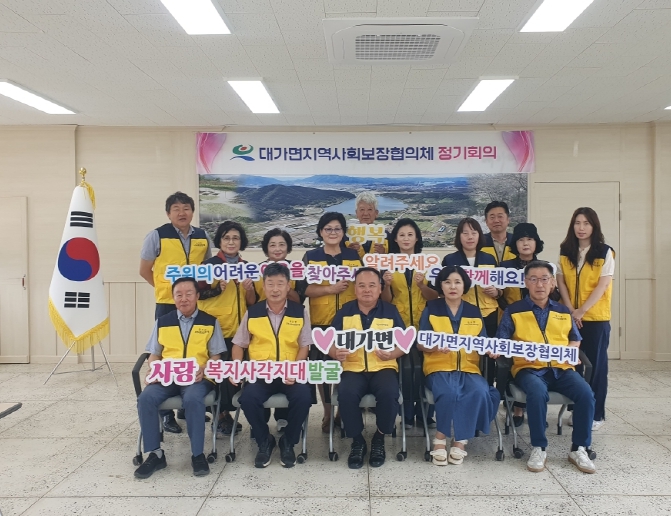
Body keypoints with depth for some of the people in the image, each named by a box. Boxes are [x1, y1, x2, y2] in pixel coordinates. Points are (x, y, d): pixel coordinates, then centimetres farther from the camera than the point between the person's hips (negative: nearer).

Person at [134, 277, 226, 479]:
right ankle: (155, 453, -11)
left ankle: (198, 454, -18)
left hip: (198, 378, -3)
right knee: (146, 398, -26)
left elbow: (216, 356, 7)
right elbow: (154, 354, 16)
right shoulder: (162, 322, 14)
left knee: (193, 399, -35)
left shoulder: (210, 322, 8)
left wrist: (204, 369, -14)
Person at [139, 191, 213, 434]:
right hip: (167, 304, -3)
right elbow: (144, 270, 3)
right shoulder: (156, 236, -5)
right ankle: (167, 412, 15)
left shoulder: (203, 237, 5)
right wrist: (165, 288, 3)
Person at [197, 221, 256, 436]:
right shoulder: (210, 264, -1)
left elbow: (252, 302, 10)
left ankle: (224, 412, 21)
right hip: (216, 328, -4)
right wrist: (219, 288, -21)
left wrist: (249, 288, -10)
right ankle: (222, 414, 12)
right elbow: (198, 293, -6)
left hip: (239, 329, 4)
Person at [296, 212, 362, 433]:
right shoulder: (311, 256, 5)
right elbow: (303, 288, -5)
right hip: (321, 321, -1)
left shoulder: (354, 256, 10)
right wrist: (331, 289, -16)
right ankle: (328, 413, 19)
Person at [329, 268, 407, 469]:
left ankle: (379, 439, -3)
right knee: (346, 393, -32)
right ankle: (357, 441, -6)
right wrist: (336, 352, -16)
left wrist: (392, 354, -16)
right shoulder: (344, 312, 9)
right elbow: (330, 343, 8)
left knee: (389, 392, -32)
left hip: (383, 367, 0)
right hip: (352, 368, 0)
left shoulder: (390, 311, 8)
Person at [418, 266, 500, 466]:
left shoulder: (474, 311, 13)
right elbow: (420, 344, 0)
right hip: (439, 367, -3)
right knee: (449, 392, -34)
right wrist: (435, 346, -21)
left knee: (480, 392, -29)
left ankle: (460, 441, -15)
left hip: (469, 368, 3)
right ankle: (441, 438, -12)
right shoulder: (431, 309, 5)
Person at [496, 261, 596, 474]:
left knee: (586, 393, -25)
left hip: (561, 368, 3)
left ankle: (579, 449, -6)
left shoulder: (563, 311, 18)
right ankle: (539, 448, -17)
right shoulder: (513, 311, 7)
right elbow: (501, 343, 3)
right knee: (538, 393, -35)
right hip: (529, 368, -3)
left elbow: (575, 339, 23)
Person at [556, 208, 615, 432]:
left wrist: (582, 310, -16)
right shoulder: (565, 251, 5)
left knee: (595, 364, 3)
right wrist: (570, 310, -9)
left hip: (596, 318, -3)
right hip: (571, 317, 3)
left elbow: (602, 285, -10)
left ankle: (596, 414, 13)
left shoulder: (605, 252, -4)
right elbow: (561, 281, 2)